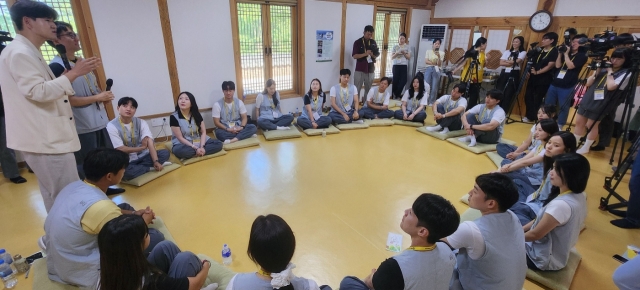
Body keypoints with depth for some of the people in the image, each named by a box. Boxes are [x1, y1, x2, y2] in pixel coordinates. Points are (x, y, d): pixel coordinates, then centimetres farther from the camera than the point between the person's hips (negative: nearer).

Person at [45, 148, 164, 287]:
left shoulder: (74, 186, -6)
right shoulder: (101, 207, -33)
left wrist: (134, 213, 2)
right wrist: (145, 221, -4)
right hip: (83, 275, -9)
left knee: (124, 207, 12)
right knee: (156, 237, -6)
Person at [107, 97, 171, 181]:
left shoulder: (141, 122, -2)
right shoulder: (111, 126, -12)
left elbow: (150, 142, -14)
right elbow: (120, 149, -16)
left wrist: (156, 161, -26)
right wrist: (142, 147, -8)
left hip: (141, 156, 4)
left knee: (165, 153, -14)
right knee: (124, 171, -37)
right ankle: (151, 167, -13)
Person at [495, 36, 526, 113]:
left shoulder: (523, 52, 6)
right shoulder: (507, 52, 15)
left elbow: (516, 61, -12)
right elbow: (501, 63, 1)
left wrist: (506, 61, 0)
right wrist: (512, 63, -9)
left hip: (514, 75, -3)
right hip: (504, 73, 3)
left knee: (508, 95, -5)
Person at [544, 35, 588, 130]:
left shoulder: (582, 56, 0)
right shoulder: (565, 53, 16)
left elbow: (570, 66, -14)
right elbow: (557, 66, 5)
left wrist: (566, 53, -6)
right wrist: (560, 53, -1)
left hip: (567, 87, -5)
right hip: (554, 84, 5)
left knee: (563, 108, -1)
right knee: (548, 105, 9)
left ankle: (559, 127, 8)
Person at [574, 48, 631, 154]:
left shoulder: (626, 74, -6)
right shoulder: (604, 69, 9)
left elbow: (611, 86, -21)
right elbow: (588, 83, 7)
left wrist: (610, 72, -10)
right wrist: (597, 71, -4)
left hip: (601, 104, -5)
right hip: (588, 99, 6)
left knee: (591, 126, 2)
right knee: (579, 122, 10)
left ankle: (585, 148, 16)